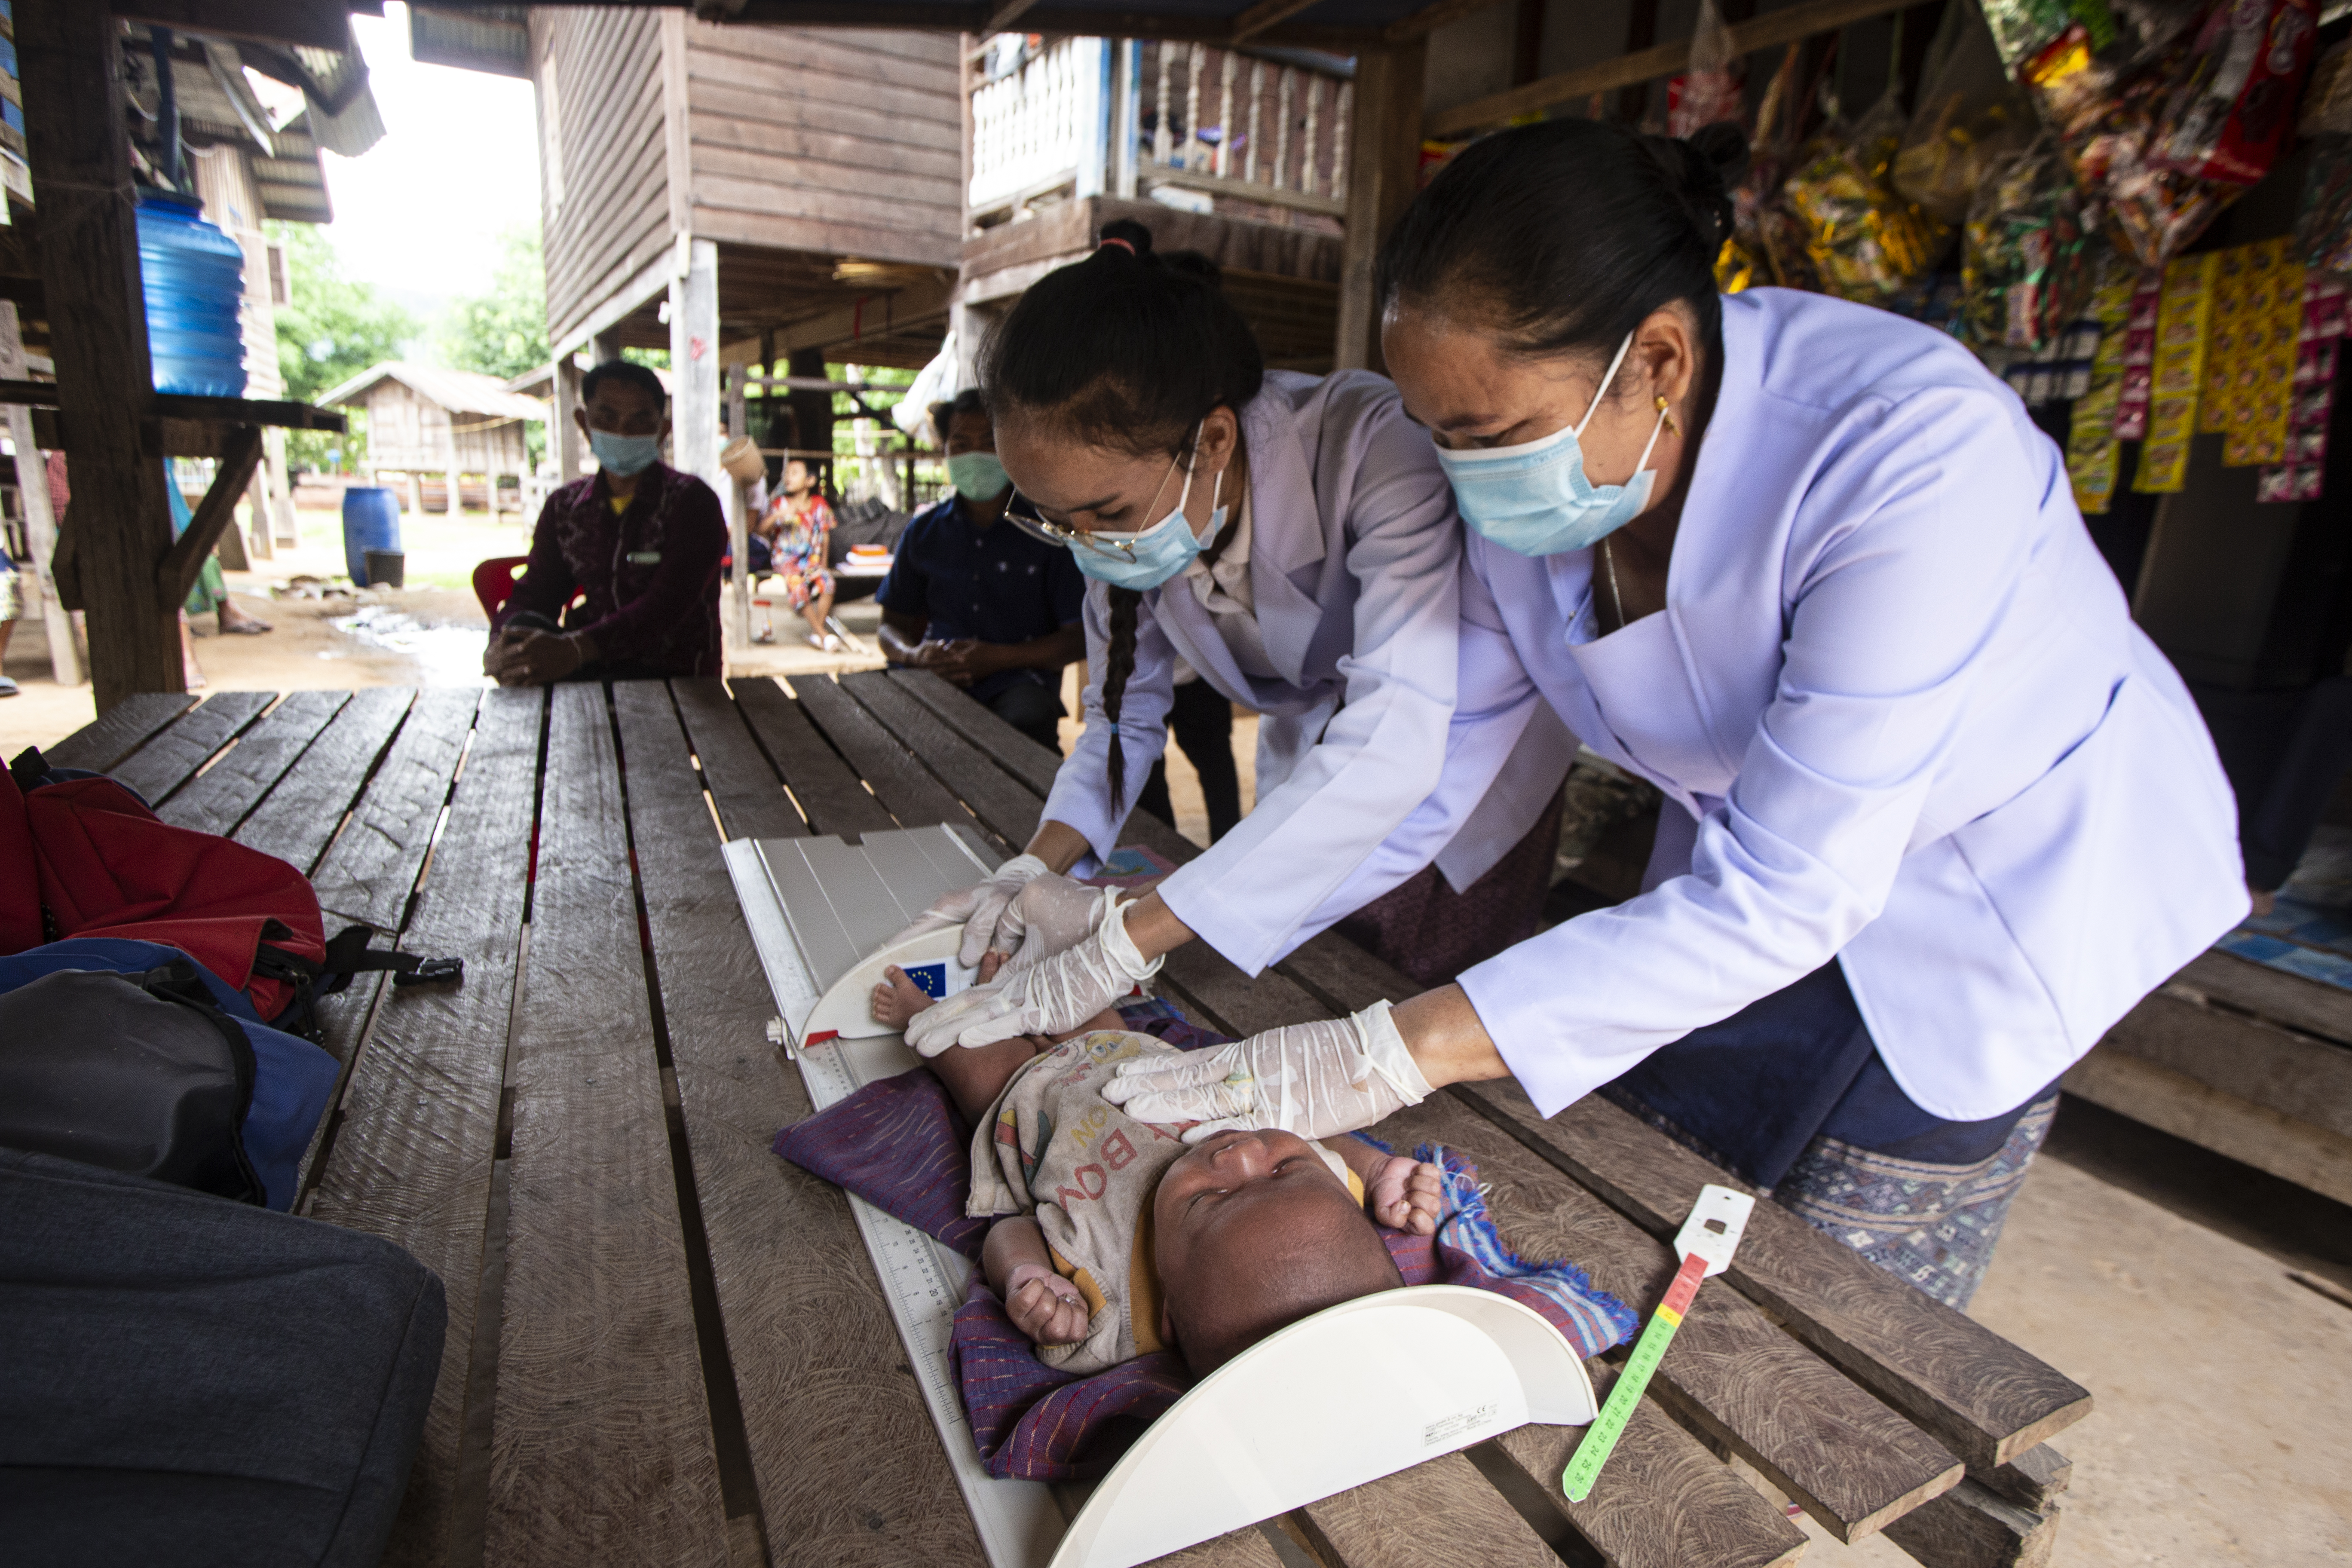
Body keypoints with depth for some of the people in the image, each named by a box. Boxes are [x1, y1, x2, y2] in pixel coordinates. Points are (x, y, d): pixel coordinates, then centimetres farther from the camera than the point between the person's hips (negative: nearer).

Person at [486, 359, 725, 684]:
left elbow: (667, 606, -20)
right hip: (596, 663, 6)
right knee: (523, 626, -20)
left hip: (677, 674, -6)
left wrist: (574, 649, -35)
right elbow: (534, 593, 6)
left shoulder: (692, 502, -6)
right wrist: (500, 645, -19)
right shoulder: (564, 507, 12)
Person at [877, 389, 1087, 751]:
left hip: (1020, 679, -3)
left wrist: (999, 658, -14)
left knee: (1028, 717, -39)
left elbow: (1081, 637, 0)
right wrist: (915, 655, -5)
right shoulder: (924, 531, 16)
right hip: (937, 677, 4)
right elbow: (893, 624, 21)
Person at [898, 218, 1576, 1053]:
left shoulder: (1373, 448, -37)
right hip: (1313, 766, 5)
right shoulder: (1125, 492, -17)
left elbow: (1396, 739, -47)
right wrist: (1035, 869, -26)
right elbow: (1126, 712, -6)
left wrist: (1121, 947, -50)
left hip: (1466, 747, -4)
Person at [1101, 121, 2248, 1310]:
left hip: (2004, 886, -4)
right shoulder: (1530, 484, -17)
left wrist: (1402, 1051, -39)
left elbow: (1784, 894, -36)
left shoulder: (1912, 452, -36)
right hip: (1760, 862, 5)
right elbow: (1425, 764, -11)